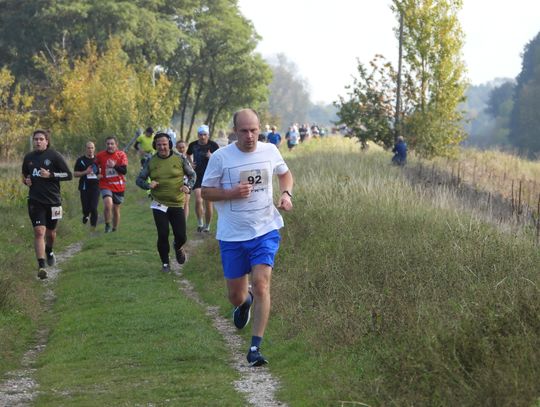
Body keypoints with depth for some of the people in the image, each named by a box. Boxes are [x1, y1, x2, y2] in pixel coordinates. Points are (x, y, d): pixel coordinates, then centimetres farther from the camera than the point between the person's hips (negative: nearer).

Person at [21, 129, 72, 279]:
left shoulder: (54, 156, -5)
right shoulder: (29, 157, 7)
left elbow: (68, 175, -7)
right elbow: (24, 175, 23)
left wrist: (50, 175, -17)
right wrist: (26, 181, 0)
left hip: (53, 201, -1)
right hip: (35, 201, 1)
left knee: (50, 232, 15)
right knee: (39, 232, -14)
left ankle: (49, 252, 48)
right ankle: (41, 266, -19)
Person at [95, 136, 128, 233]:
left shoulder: (121, 155, -5)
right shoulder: (100, 155, -3)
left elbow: (124, 171, -13)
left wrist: (114, 166, -29)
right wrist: (97, 174, -2)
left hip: (119, 186, 1)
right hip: (105, 185, -1)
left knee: (116, 209, 12)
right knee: (108, 204, -27)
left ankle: (115, 229, 30)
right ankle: (107, 225, -8)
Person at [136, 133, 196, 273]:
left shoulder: (180, 159, -2)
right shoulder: (150, 162, 0)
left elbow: (192, 175, 9)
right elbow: (139, 179, 6)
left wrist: (188, 186, -11)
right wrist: (148, 185, -15)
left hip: (177, 204, 0)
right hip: (159, 205, 0)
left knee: (181, 236, 0)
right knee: (163, 235, -4)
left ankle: (178, 247, 38)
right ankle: (165, 263, 17)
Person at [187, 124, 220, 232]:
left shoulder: (213, 145, -8)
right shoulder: (193, 145, 0)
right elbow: (189, 155, 22)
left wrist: (212, 157, -24)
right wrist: (191, 164, 4)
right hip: (197, 176, 1)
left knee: (208, 203, 5)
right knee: (198, 200, -15)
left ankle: (207, 226, 21)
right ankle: (200, 223, 5)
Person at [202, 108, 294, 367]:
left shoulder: (270, 151, 2)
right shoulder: (220, 157, -6)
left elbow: (284, 173, 22)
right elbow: (205, 191, 0)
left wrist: (286, 194, 2)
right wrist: (232, 193, -18)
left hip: (265, 231, 0)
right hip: (232, 235, 0)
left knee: (261, 284, -17)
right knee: (236, 295, 7)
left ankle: (255, 348, -12)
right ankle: (245, 302, 48)